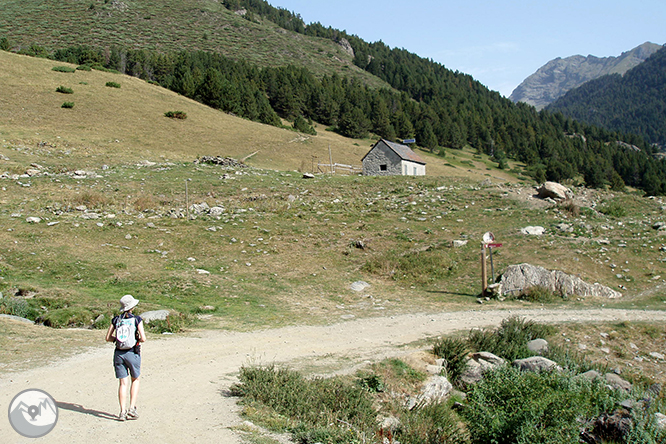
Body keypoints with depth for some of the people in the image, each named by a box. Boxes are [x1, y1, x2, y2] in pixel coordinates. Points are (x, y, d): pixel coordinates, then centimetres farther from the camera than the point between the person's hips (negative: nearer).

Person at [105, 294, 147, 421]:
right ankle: (132, 408, 7)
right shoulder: (137, 319, -7)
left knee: (123, 383, 7)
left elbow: (108, 338, 6)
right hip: (132, 353, -2)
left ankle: (123, 412, 2)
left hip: (119, 353, 2)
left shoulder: (116, 320, 3)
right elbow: (143, 338, -12)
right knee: (135, 380, 17)